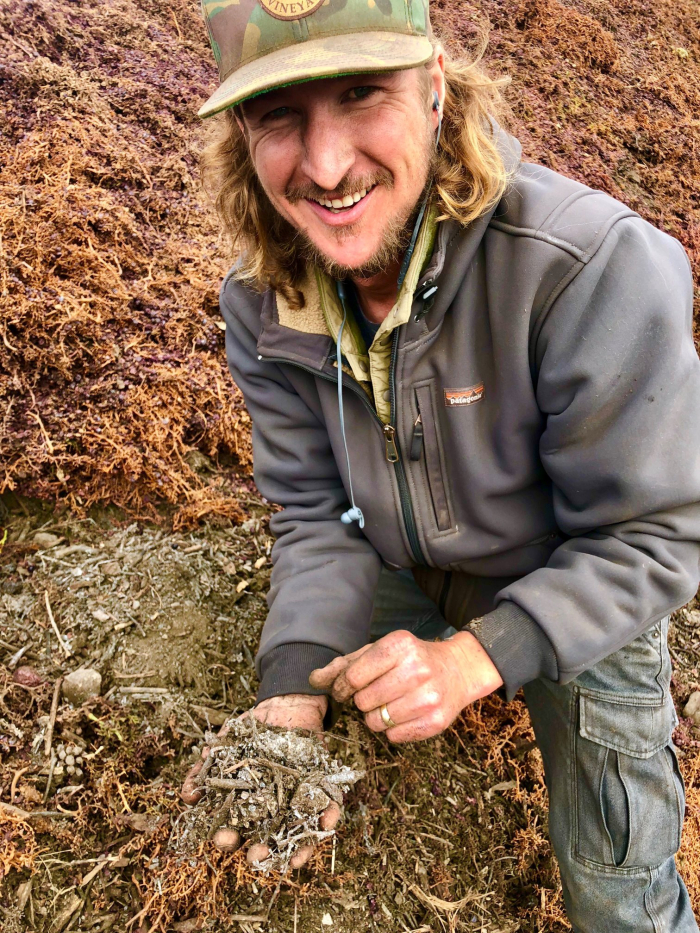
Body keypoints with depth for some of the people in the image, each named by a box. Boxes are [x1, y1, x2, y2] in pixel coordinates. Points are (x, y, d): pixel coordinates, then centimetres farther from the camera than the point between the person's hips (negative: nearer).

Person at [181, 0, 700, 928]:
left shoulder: (598, 269, -35)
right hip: (407, 578, 4)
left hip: (584, 604, -3)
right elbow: (317, 514, -12)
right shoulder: (263, 303, -17)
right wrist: (294, 692, -27)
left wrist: (477, 657, -38)